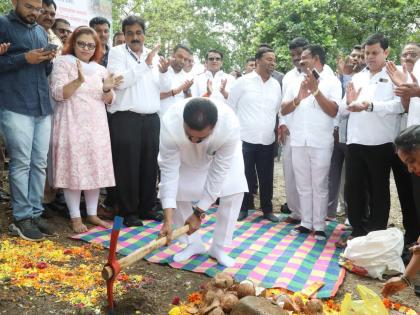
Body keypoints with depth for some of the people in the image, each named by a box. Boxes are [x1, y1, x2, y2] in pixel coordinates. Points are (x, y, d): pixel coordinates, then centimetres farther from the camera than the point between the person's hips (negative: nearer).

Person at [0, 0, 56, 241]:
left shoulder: (42, 31, 20)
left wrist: (48, 61, 2)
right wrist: (24, 58, -15)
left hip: (43, 108, 6)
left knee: (40, 163, 6)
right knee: (21, 163, -4)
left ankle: (36, 214, 14)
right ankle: (22, 219, 5)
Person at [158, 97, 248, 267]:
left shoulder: (230, 126, -43)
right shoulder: (170, 124, -42)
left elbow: (218, 172, -33)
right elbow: (169, 171, -35)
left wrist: (199, 212, -28)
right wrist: (168, 220, -38)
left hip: (222, 153, -1)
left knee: (234, 191, -18)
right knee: (176, 190, -12)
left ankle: (218, 247, 2)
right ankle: (194, 243, 10)